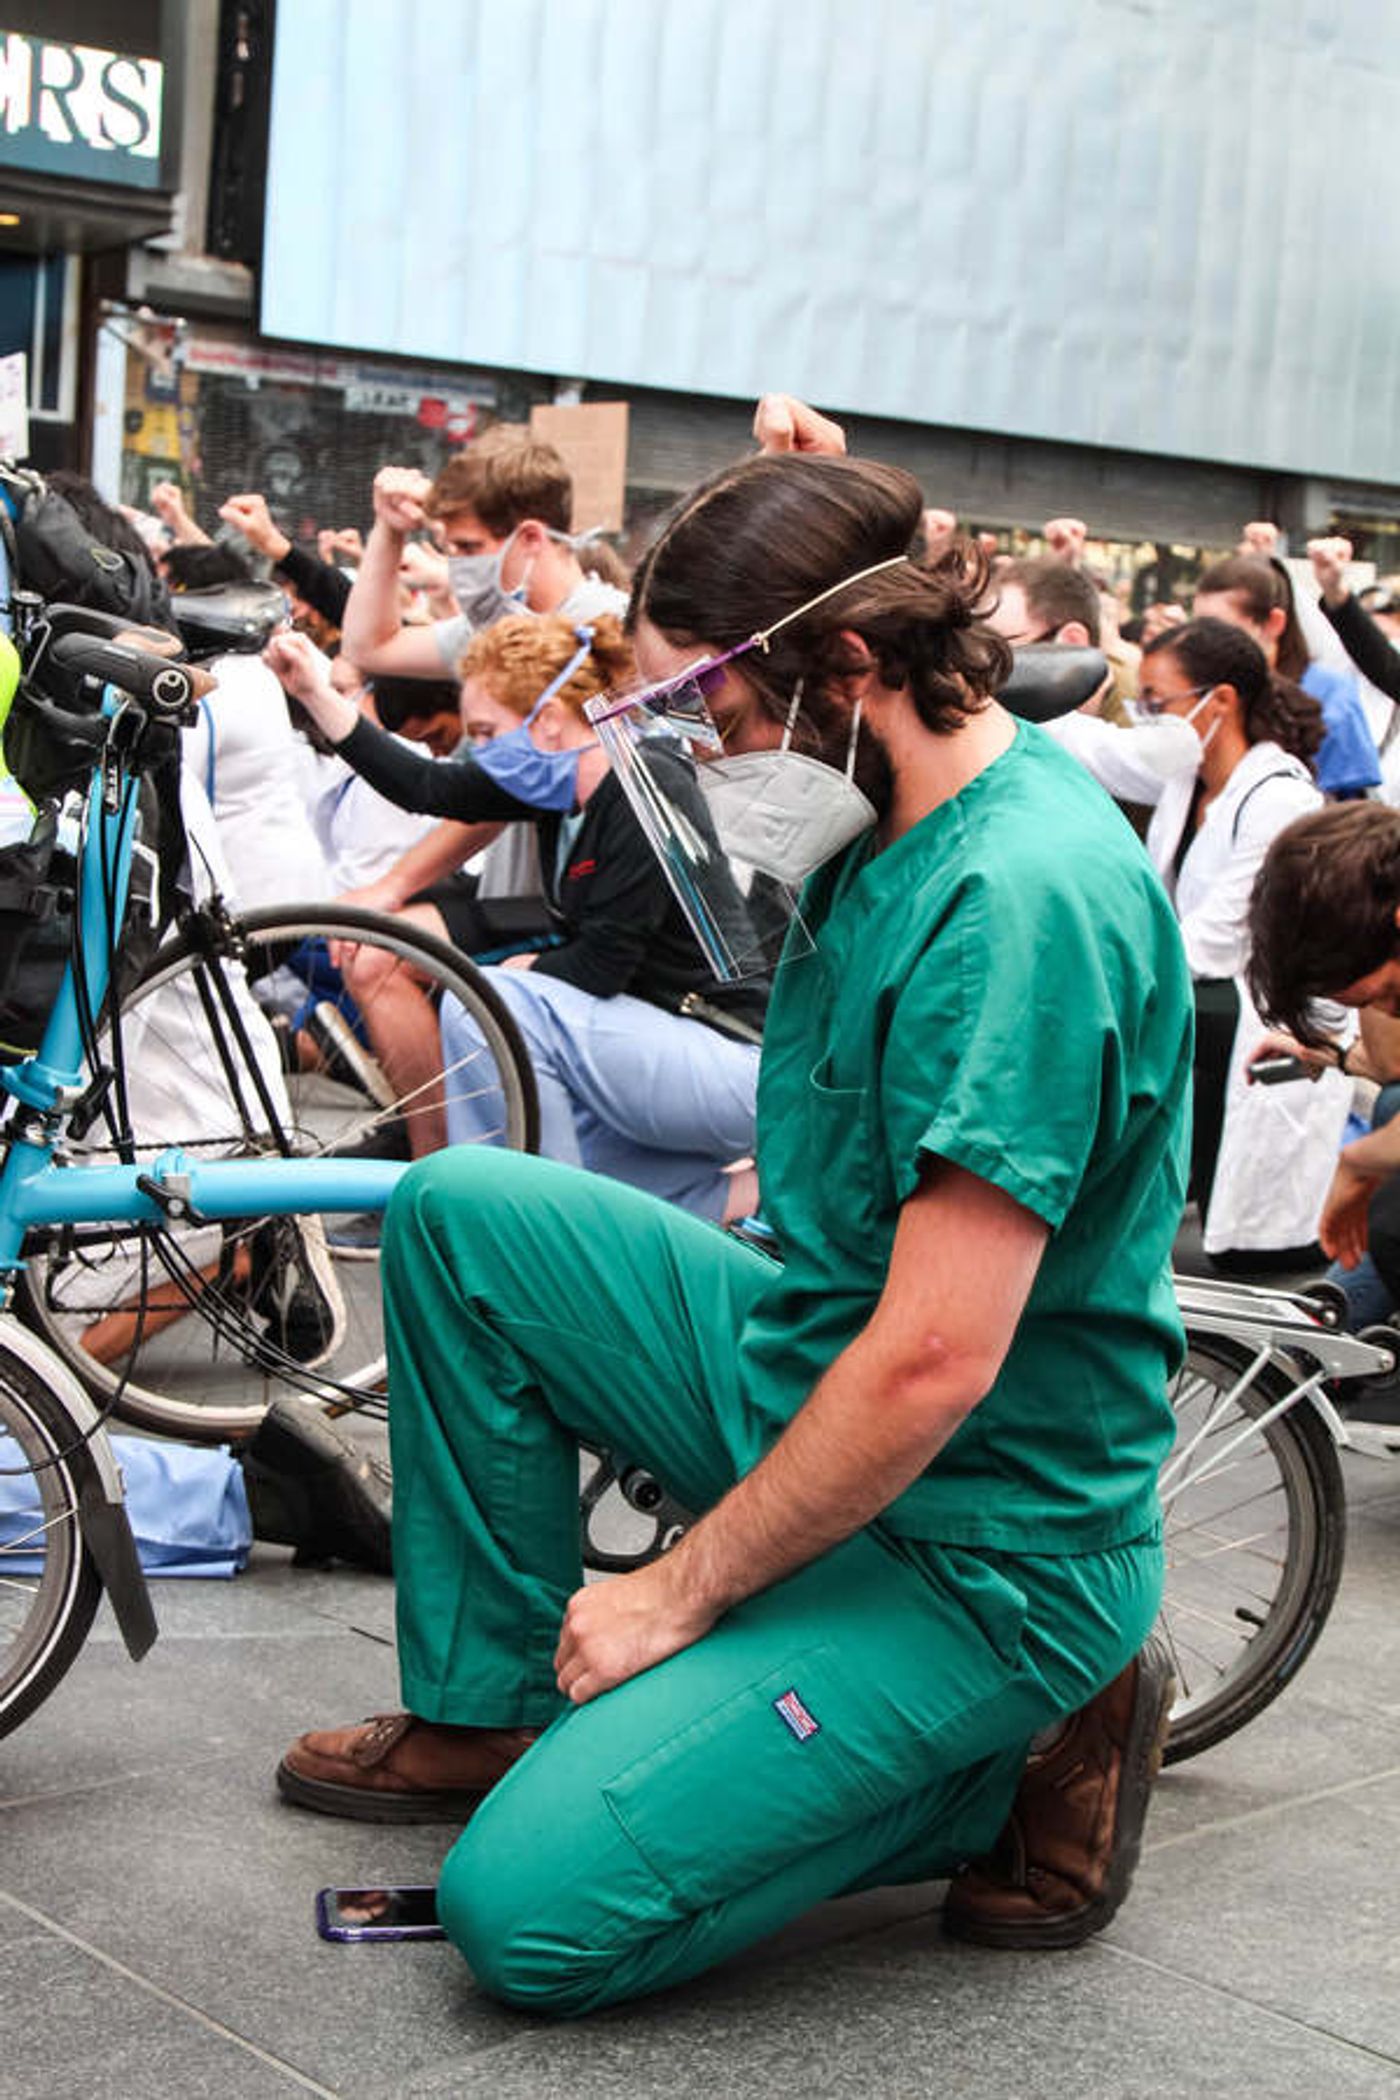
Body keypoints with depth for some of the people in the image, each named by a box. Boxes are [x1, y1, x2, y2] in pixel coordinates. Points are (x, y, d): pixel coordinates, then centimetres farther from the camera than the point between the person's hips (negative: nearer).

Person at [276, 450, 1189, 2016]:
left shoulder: (1023, 896, -28)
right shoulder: (903, 815, 2)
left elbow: (936, 1360, -29)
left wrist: (683, 1587, -17)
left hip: (974, 1537, -9)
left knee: (527, 1913, -15)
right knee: (453, 1210, 5)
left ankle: (1018, 1757, 2)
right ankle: (480, 1713, 16)